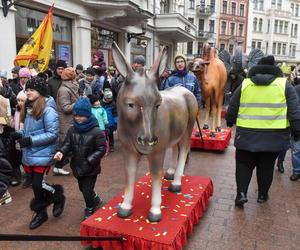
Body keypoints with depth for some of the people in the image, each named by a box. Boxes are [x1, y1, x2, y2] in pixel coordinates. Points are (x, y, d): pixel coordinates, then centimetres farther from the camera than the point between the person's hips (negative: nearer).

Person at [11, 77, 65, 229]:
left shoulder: (48, 109, -17)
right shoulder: (28, 108, 7)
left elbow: (52, 134, -19)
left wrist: (30, 141, -23)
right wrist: (20, 134, -2)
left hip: (42, 154, -7)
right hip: (29, 154, 7)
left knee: (38, 185, -5)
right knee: (36, 185, 15)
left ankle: (58, 197, 25)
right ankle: (41, 213, 35)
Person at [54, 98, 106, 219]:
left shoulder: (96, 131, -17)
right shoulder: (72, 130, -1)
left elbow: (101, 149, -15)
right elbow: (67, 144, 1)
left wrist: (89, 160, -23)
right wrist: (61, 152, -20)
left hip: (90, 168, -6)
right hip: (77, 166, 6)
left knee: (87, 190, 0)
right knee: (82, 188, 21)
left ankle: (89, 211, 26)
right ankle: (96, 200, 48)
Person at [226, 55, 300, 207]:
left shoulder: (245, 84, 5)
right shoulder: (284, 85, 2)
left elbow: (232, 107, 10)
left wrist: (230, 122, 25)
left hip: (247, 134, 0)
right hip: (274, 136, 0)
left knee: (243, 164, 13)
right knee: (266, 166, 15)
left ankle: (241, 193, 3)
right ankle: (262, 195, 27)